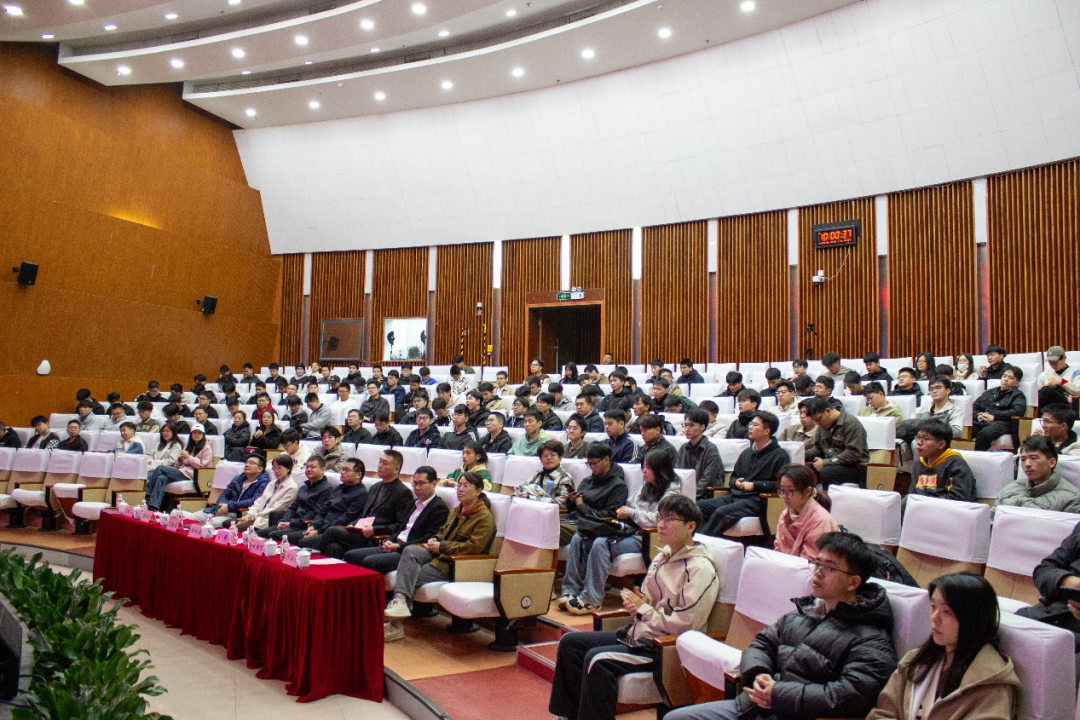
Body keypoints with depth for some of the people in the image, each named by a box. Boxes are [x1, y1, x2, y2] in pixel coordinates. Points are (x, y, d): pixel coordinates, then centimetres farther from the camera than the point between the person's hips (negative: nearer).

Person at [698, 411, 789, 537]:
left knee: (721, 513, -33)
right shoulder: (746, 453, 23)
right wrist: (736, 482, 6)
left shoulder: (780, 455, 1)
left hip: (756, 501, -7)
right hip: (734, 497, 7)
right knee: (698, 506, -16)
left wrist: (754, 485, -11)